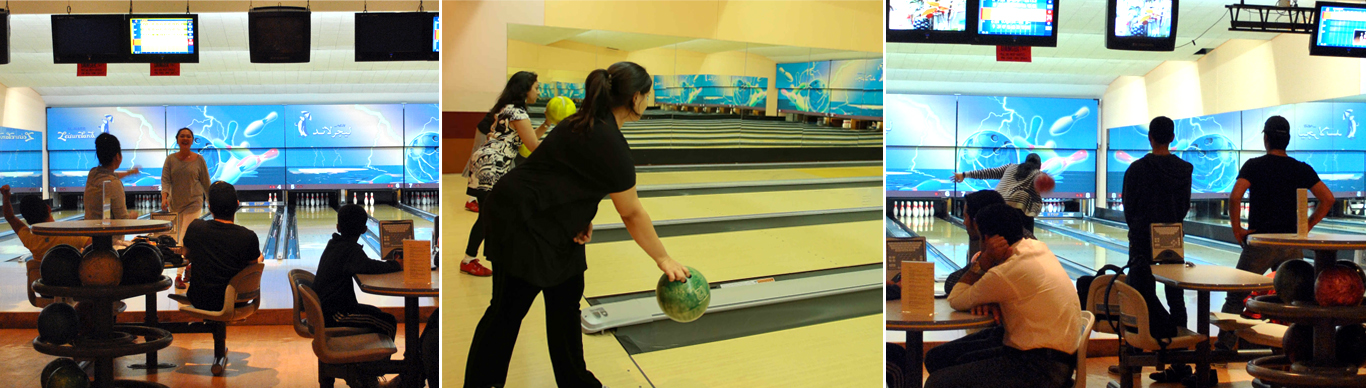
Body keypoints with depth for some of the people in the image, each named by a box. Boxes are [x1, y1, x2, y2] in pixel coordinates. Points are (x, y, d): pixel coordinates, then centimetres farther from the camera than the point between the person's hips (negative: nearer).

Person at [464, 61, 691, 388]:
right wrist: (663, 259, -8)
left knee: (566, 300, 14)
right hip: (522, 224, -9)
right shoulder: (609, 144, -24)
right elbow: (631, 214, -17)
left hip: (551, 222, 9)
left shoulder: (589, 122, 3)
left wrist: (583, 219, -5)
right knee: (509, 309, 3)